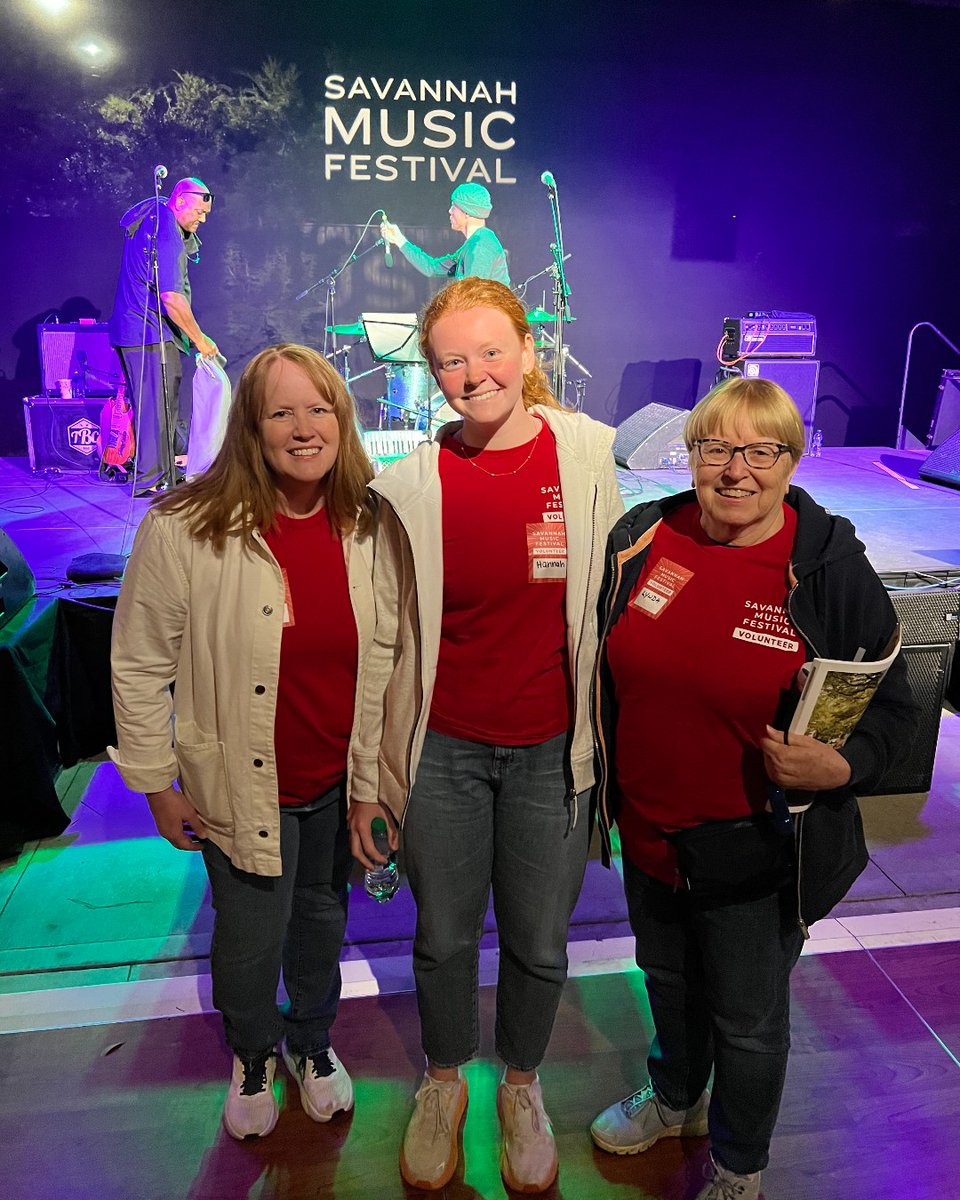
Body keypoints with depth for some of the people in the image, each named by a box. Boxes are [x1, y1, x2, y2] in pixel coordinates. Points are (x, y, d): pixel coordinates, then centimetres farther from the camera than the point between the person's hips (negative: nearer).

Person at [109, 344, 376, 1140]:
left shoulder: (366, 526, -6)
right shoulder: (184, 530, -17)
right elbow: (140, 667, -9)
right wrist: (158, 785, -5)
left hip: (342, 781, 3)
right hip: (243, 784, -3)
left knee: (323, 920, 23)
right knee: (251, 940, 13)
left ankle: (312, 1041, 53)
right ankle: (252, 1057, 47)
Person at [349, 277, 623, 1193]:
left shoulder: (591, 456, -7)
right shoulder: (409, 482, -8)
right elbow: (381, 638, -3)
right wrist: (366, 778, 0)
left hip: (553, 749, 1)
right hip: (443, 748, 0)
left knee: (539, 943, 18)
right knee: (443, 936, 18)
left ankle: (520, 1084, 48)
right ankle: (443, 1082, 48)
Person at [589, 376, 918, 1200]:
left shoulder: (832, 570, -16)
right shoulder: (642, 539, -6)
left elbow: (890, 709, -7)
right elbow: (600, 669, 6)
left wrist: (840, 767, -26)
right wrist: (601, 785, 6)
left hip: (758, 850, -3)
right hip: (648, 831, 4)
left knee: (748, 1022, 19)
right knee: (667, 979, 28)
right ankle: (675, 1099, 59)